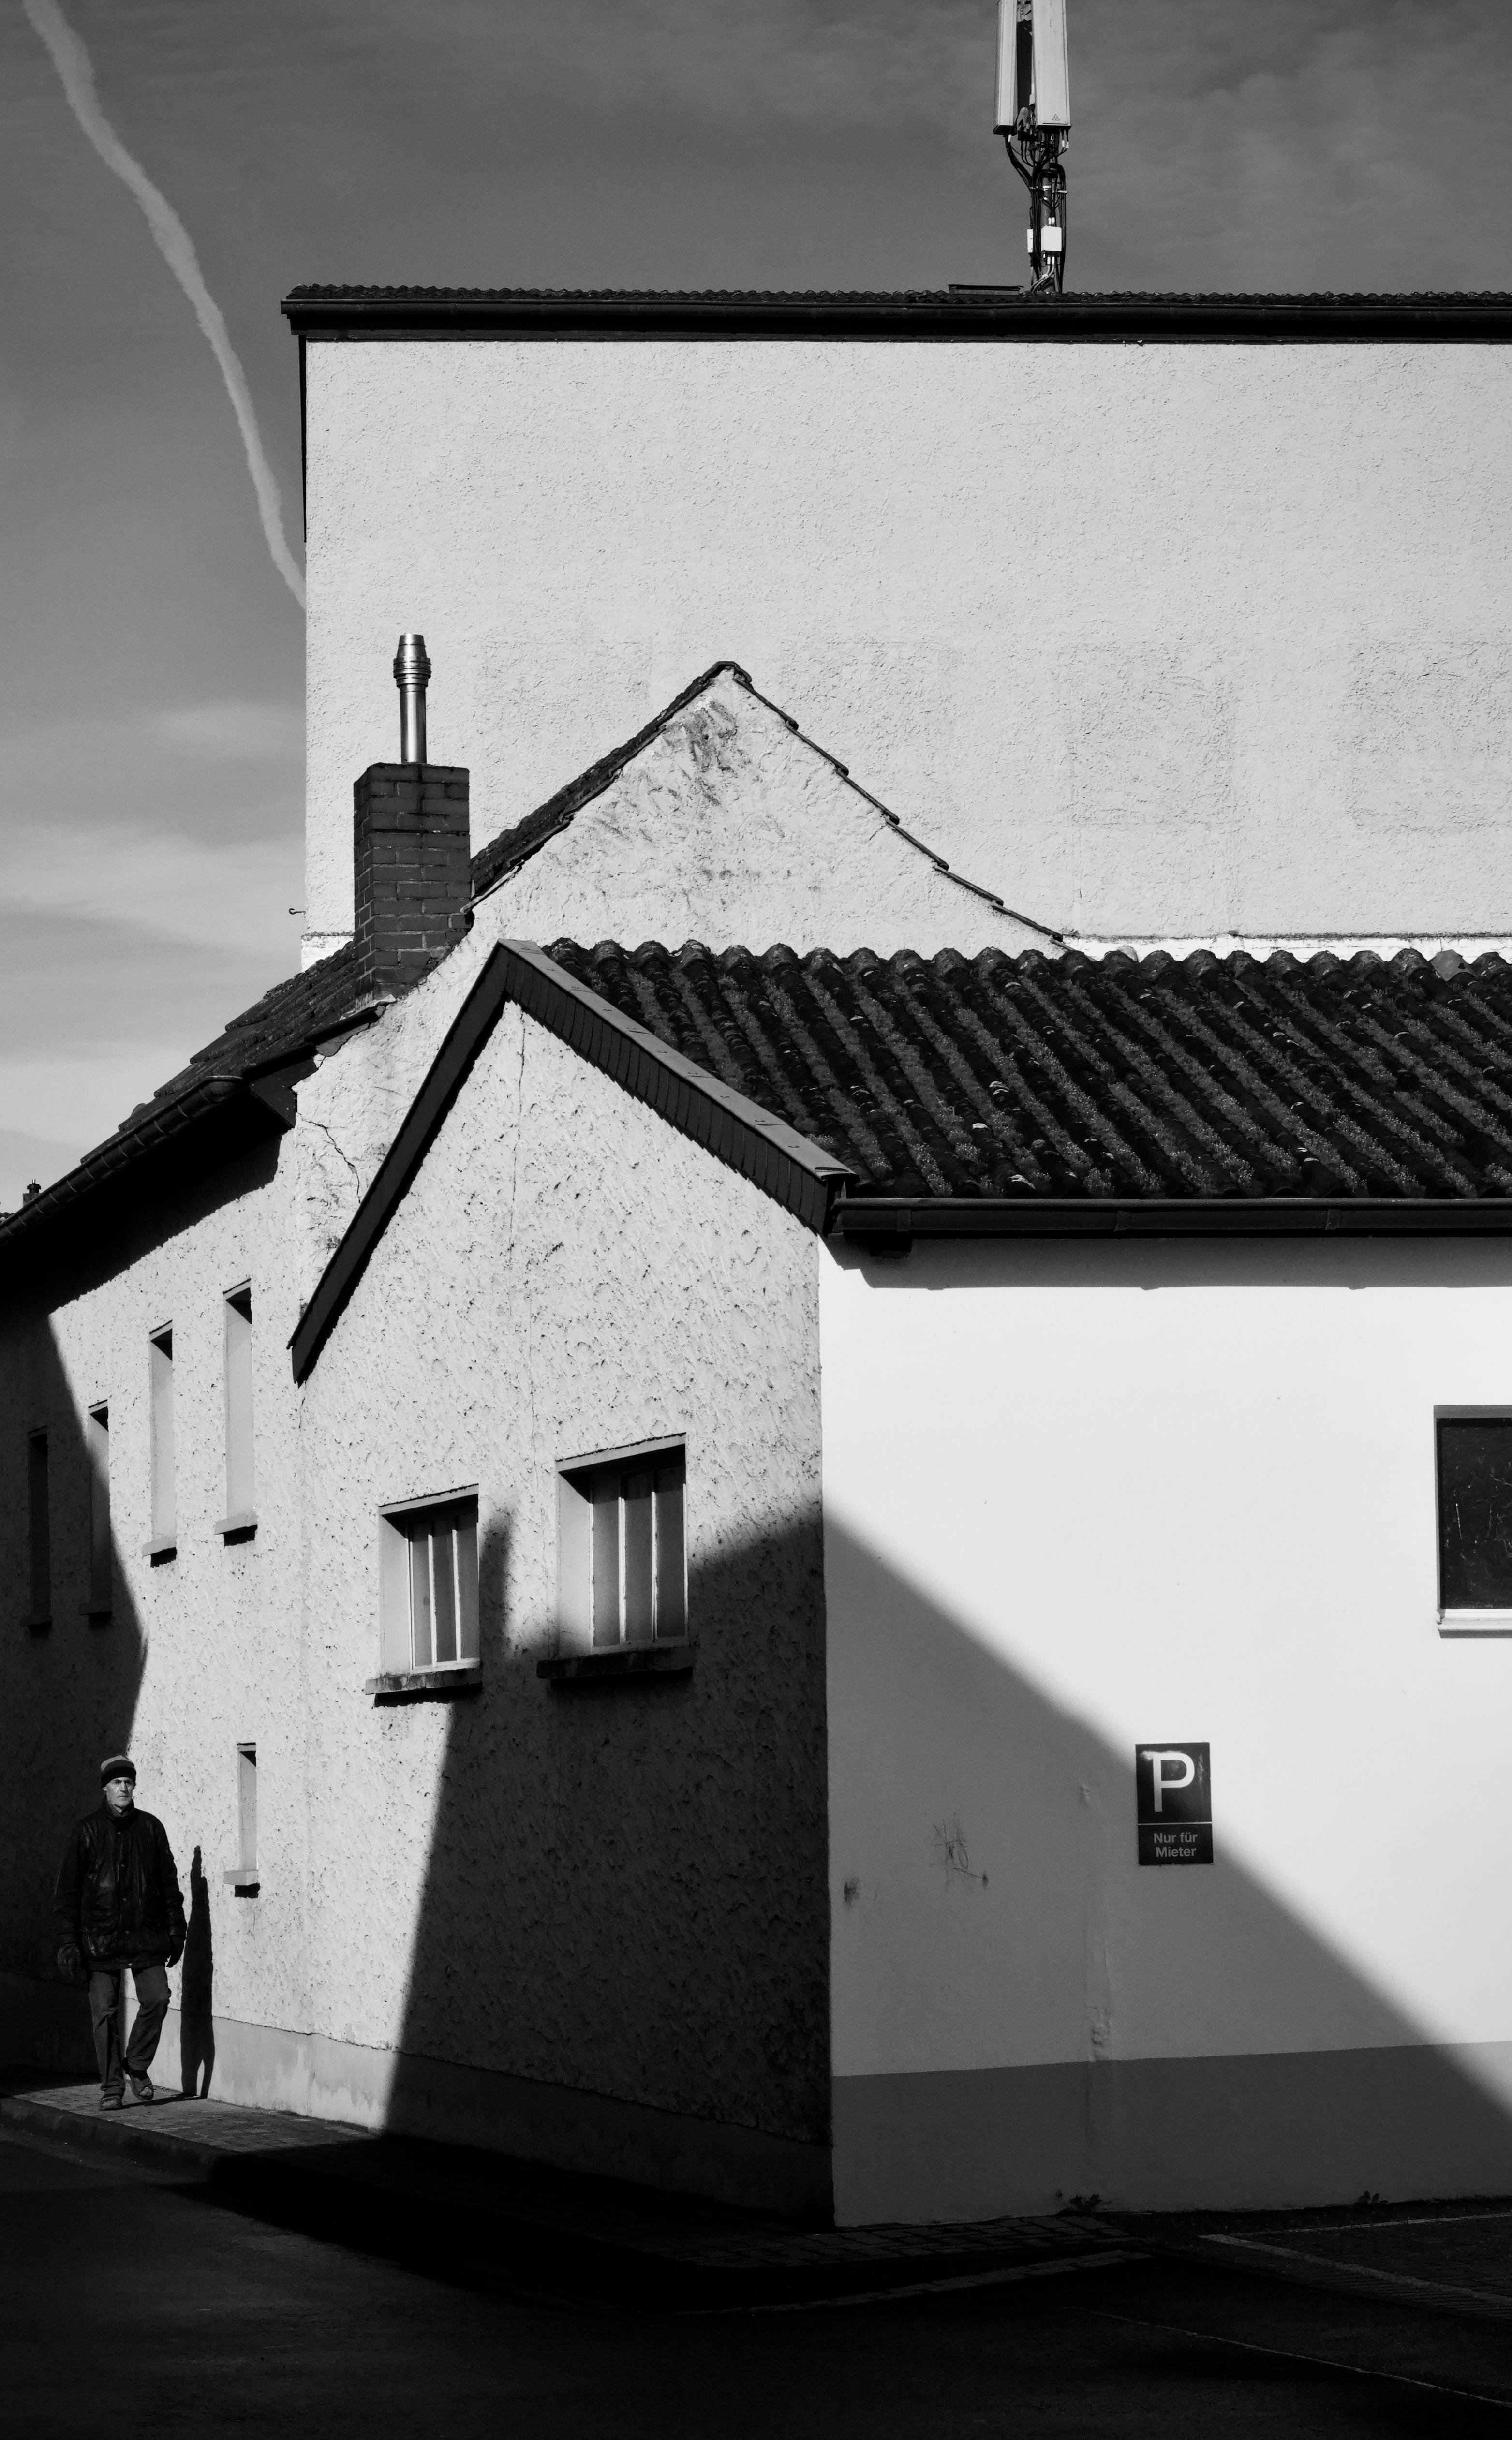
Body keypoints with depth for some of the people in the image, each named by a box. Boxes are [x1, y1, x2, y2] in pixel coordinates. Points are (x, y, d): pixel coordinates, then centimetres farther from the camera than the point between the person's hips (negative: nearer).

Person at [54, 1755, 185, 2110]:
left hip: (146, 1934, 2)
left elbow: (168, 1881, 12)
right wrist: (68, 1942, -5)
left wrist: (175, 1930, 8)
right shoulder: (88, 1831, 0)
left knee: (157, 1999, -8)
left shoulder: (150, 1827, 6)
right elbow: (68, 1891, 1)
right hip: (101, 1936, -1)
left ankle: (137, 2065, 14)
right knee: (105, 2012, -1)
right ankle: (111, 2087, 9)